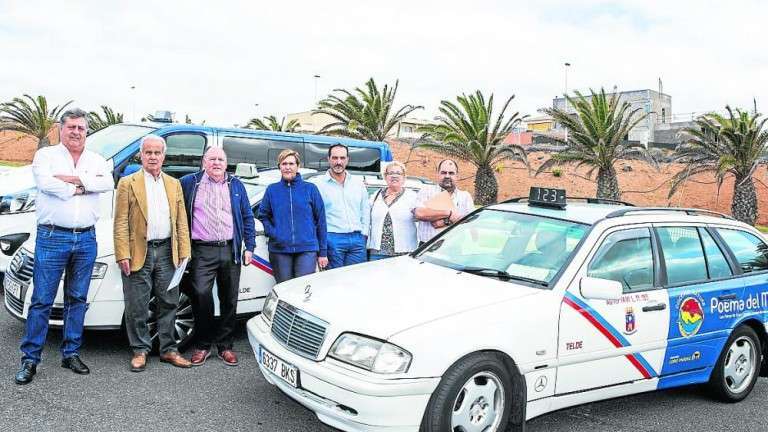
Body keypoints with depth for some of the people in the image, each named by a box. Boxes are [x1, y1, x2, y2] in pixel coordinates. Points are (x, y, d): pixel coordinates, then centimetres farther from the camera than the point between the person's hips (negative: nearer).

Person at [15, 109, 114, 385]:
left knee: (78, 299, 10)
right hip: (52, 237, -3)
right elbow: (45, 183, -15)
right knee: (42, 300, -1)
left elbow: (107, 183, -8)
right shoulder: (45, 155, 4)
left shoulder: (96, 160, 12)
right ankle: (30, 359, 7)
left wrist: (71, 179, -14)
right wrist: (80, 188, -8)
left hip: (86, 239, 4)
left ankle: (71, 354, 21)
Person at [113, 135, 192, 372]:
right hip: (139, 253, -3)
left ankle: (168, 349, 20)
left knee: (169, 304, 9)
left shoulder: (174, 185, 13)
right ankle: (140, 350, 17)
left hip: (167, 252, 4)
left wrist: (184, 252, 3)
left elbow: (181, 222, 11)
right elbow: (121, 223, -4)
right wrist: (122, 255, -12)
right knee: (137, 307, 3)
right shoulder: (128, 183, 1)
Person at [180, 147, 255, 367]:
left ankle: (225, 346, 17)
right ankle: (203, 345, 5)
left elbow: (247, 217, 13)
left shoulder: (236, 185, 13)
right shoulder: (189, 183, 8)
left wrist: (249, 247, 5)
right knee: (201, 296, -11)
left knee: (229, 300, 6)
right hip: (202, 252, -2)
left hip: (230, 251, 2)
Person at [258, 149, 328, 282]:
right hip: (279, 250, 2)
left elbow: (320, 220, 5)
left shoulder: (310, 189, 4)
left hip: (307, 249, -2)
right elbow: (263, 215, 16)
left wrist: (323, 252, 2)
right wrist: (271, 232, -5)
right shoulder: (272, 190, 8)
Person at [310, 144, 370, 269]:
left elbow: (365, 209, 19)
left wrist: (364, 233, 10)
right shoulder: (318, 183, 0)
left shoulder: (358, 182, 14)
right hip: (332, 239, -4)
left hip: (357, 239, 4)